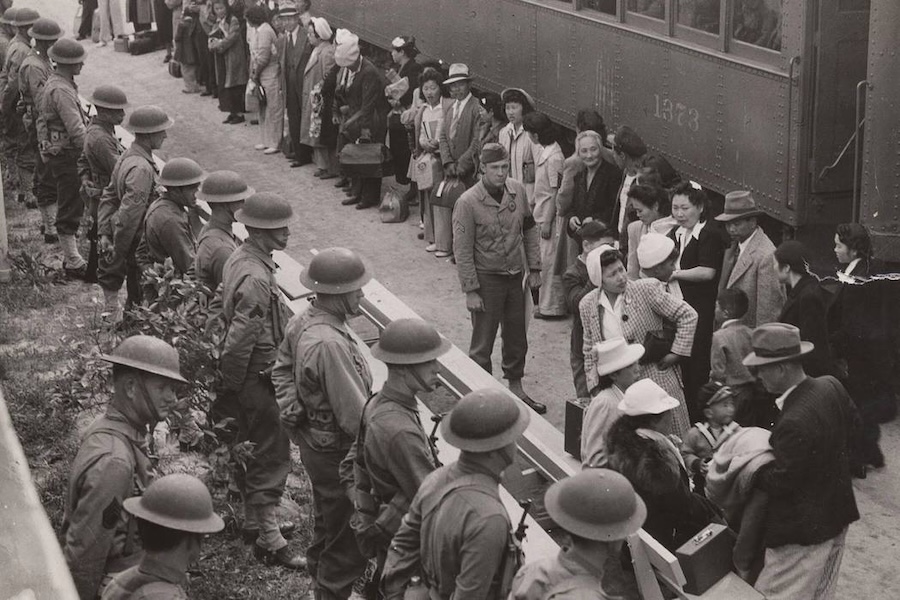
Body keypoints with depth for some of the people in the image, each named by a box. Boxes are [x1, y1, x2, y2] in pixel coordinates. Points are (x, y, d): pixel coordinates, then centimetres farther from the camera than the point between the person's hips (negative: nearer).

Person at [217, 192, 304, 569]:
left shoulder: (239, 259, 5)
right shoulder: (256, 278, -27)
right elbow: (239, 340, -28)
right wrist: (232, 384, -15)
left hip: (245, 377, 10)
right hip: (259, 378, -10)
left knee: (251, 451, 21)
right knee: (271, 458, -2)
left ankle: (255, 522, 35)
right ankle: (270, 542, 5)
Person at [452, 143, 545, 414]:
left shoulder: (517, 191, -2)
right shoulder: (468, 203, -18)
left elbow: (530, 231, 11)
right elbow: (462, 251, -15)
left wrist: (534, 268, 9)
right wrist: (470, 290, -15)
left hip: (515, 276, 5)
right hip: (486, 279, -5)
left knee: (517, 338, 17)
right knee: (482, 344, 3)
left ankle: (516, 389, 34)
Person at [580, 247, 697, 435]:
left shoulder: (646, 290, -10)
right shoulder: (587, 305, 1)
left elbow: (688, 316, -5)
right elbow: (590, 351, 13)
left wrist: (676, 354, -7)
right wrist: (595, 387, 6)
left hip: (657, 379, -2)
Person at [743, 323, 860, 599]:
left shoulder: (795, 422, -34)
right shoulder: (831, 386, -8)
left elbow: (780, 481, -23)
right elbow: (852, 421, 12)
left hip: (803, 529, -9)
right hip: (836, 512, 9)